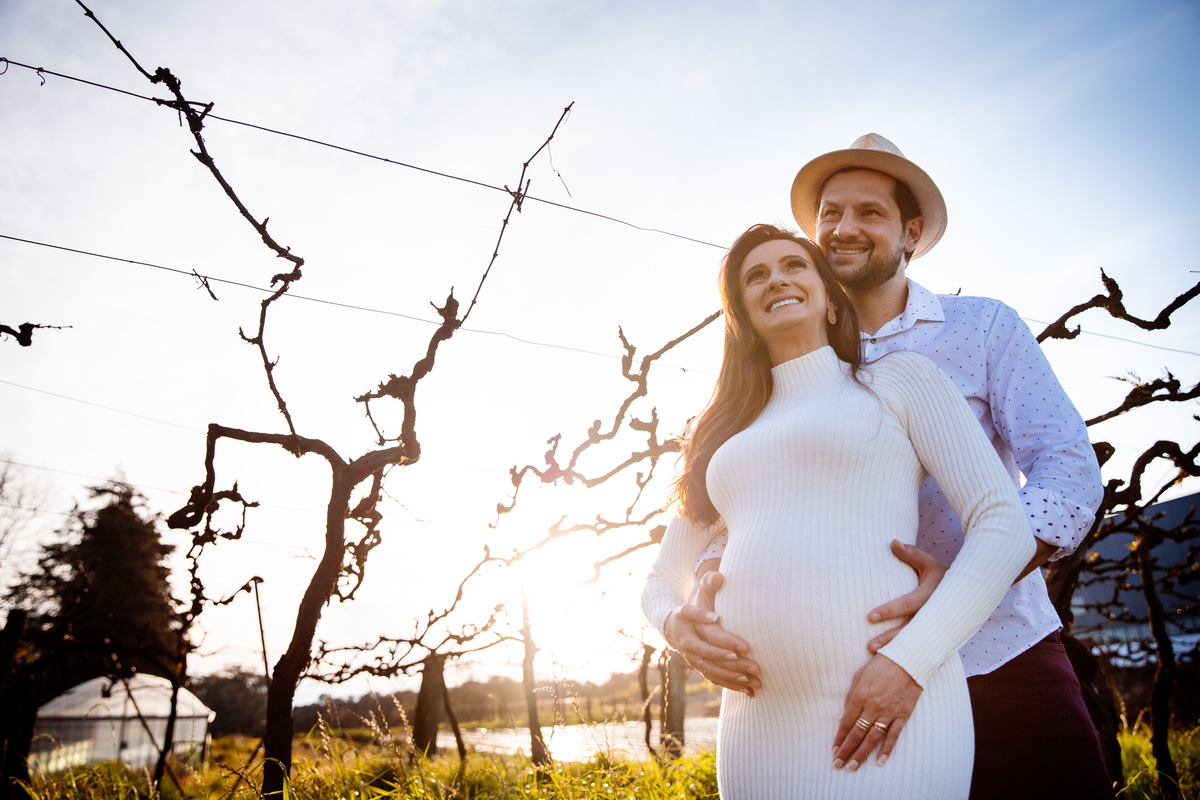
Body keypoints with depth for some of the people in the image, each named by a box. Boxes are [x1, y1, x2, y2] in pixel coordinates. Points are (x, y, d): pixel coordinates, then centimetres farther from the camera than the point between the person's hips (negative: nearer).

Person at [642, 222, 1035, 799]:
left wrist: (909, 662, -14)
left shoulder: (898, 379, 7)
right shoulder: (727, 435, 19)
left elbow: (1005, 526, -3)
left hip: (890, 714, -4)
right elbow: (661, 584, 22)